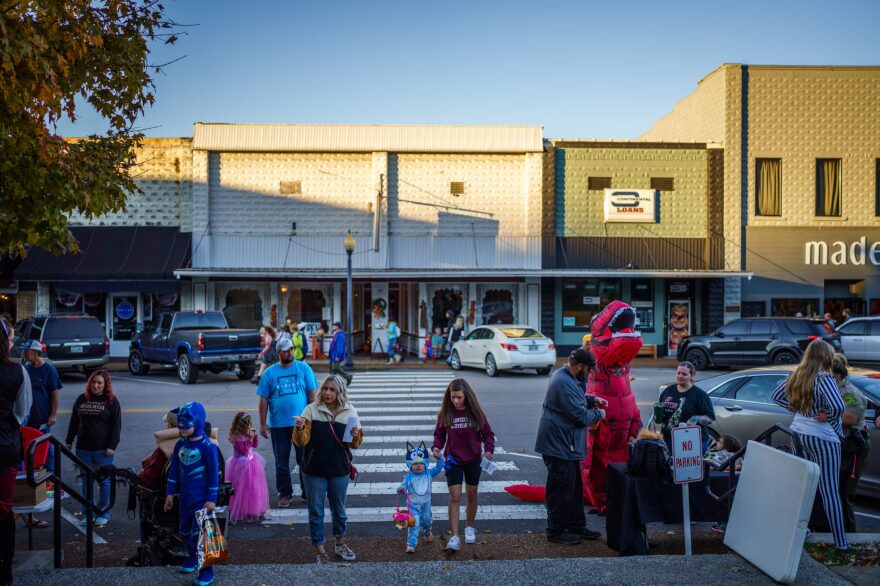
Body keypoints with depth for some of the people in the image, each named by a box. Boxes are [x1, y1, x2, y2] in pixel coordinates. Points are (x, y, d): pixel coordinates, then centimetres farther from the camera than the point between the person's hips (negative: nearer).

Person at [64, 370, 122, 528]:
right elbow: (74, 421, 17)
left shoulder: (111, 401, -3)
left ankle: (103, 514, 11)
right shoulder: (81, 399, 9)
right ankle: (86, 513, 18)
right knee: (86, 481, 9)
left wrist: (112, 445, -12)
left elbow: (116, 425, -5)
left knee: (104, 480, 3)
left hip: (103, 449, -4)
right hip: (83, 448, 4)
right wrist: (69, 441, 14)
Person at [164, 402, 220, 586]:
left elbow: (213, 474, -14)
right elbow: (174, 470, 10)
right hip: (184, 496, 7)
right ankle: (192, 557, 43)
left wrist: (212, 499, -13)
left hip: (201, 498, -7)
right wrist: (170, 493, 11)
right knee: (185, 530, 20)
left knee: (199, 534, -8)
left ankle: (207, 571, 1)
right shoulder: (181, 444, 2)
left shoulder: (207, 447, -17)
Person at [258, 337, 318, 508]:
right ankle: (284, 493, 22)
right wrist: (263, 424, 1)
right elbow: (263, 399, 3)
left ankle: (307, 492, 18)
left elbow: (312, 393, 1)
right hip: (278, 424, 1)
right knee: (281, 461, 10)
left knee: (305, 459, 6)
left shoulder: (304, 368, 0)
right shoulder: (270, 373, 2)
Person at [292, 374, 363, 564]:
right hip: (315, 470, -2)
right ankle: (320, 550, 21)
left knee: (339, 509, 18)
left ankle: (340, 544, 38)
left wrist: (356, 436, -17)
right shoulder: (312, 409, -9)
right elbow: (301, 441, -10)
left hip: (339, 470, 2)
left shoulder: (349, 412, -2)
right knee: (316, 512, 7)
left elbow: (353, 444, 5)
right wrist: (299, 429, -30)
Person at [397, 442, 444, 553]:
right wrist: (401, 489, -39)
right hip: (413, 504, -4)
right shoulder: (409, 477, -12)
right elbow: (404, 486, -17)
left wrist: (439, 459, -19)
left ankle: (427, 533, 56)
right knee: (414, 524, -14)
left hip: (425, 503, 4)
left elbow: (438, 469, -6)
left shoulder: (428, 474, -4)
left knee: (426, 521, 23)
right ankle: (411, 544, -11)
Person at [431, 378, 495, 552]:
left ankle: (470, 528, 34)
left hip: (473, 460, 1)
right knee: (455, 496, -8)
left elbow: (487, 433, -1)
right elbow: (439, 434, 1)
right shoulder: (445, 413, -8)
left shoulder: (475, 412, -8)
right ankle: (454, 537, -8)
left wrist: (489, 450, -16)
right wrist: (436, 447, -17)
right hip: (453, 460, -1)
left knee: (472, 495, 13)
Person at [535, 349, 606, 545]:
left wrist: (592, 399, 13)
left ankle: (577, 526, 29)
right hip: (559, 444, -11)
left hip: (565, 444, 11)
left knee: (574, 487, 18)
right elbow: (580, 416, -23)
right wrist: (598, 414, -5)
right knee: (561, 489, -1)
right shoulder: (565, 383, -24)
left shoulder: (565, 377, 11)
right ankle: (556, 531, 10)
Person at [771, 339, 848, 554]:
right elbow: (838, 407, -30)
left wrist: (794, 407, 7)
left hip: (798, 434, 7)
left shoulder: (795, 375, 5)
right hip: (822, 439, -7)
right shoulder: (824, 378, -18)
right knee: (830, 492, -2)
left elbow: (776, 396, 17)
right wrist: (828, 418, -11)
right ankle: (841, 543, 2)